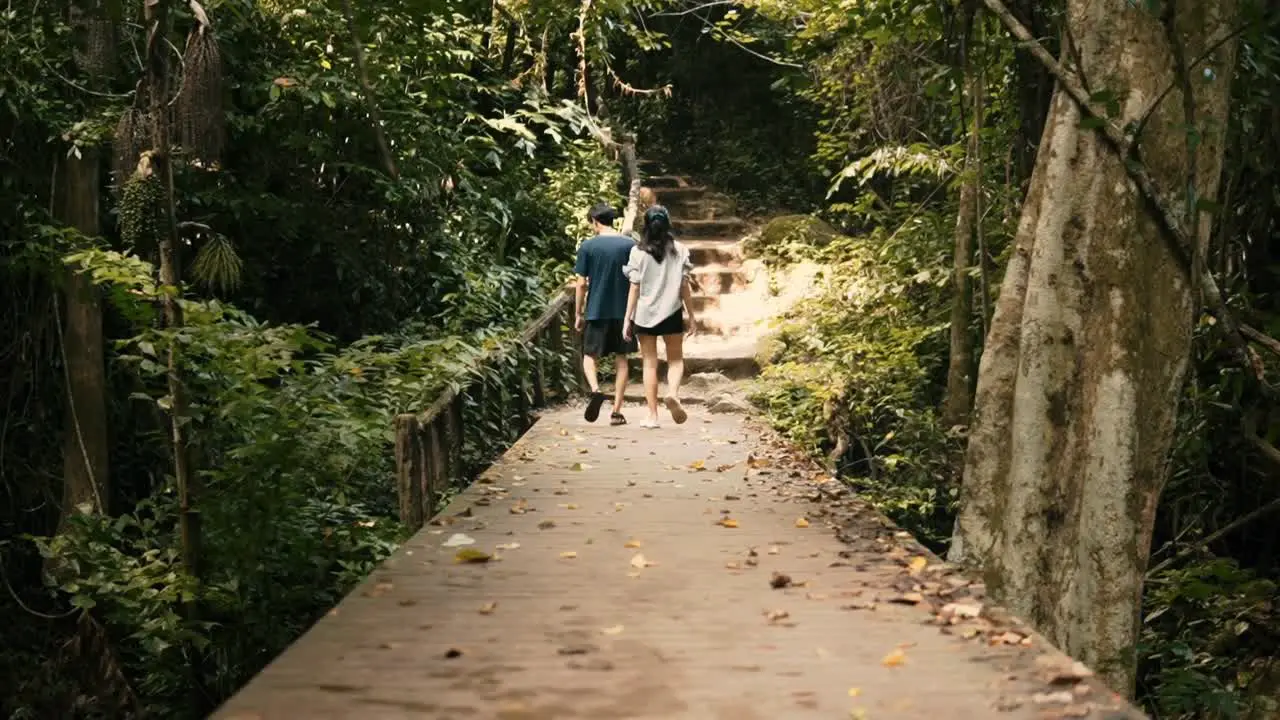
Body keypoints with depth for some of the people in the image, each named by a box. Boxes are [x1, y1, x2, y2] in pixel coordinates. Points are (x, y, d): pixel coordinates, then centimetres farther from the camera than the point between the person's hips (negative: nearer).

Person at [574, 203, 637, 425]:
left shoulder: (588, 247, -5)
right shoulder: (630, 245, 1)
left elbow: (582, 284, -5)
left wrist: (578, 314, 5)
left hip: (596, 311, -2)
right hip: (623, 311, 2)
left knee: (590, 356, 11)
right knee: (621, 360, 8)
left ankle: (595, 390, -17)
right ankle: (617, 412, 7)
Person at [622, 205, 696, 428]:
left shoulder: (638, 252, -5)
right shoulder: (679, 250, -2)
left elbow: (634, 288, -5)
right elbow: (685, 287, 0)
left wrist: (627, 319, 0)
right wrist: (691, 316, 8)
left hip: (644, 314, 0)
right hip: (671, 313, 0)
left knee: (650, 363, 7)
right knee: (675, 360, 14)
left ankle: (652, 416, 6)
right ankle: (673, 393, -16)